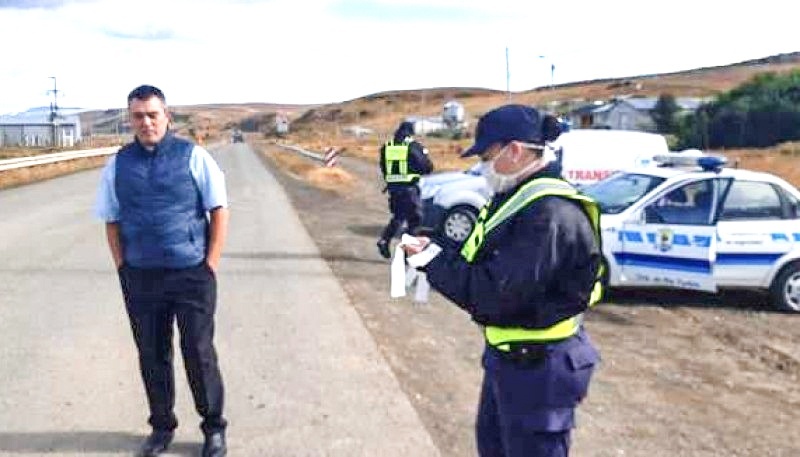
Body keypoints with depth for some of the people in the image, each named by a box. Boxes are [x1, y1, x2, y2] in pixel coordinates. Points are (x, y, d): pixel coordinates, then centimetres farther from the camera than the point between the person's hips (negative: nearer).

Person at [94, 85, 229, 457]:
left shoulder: (192, 157, -3)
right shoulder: (118, 164, 6)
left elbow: (219, 212, -2)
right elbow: (111, 221, 11)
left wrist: (210, 266, -6)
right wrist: (122, 268, 2)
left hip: (191, 275, -3)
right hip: (140, 278, 3)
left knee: (199, 353, 4)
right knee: (152, 356, 13)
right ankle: (161, 426, 31)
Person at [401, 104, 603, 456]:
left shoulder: (550, 215, -29)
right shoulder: (520, 197, 6)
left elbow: (495, 294, -31)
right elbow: (485, 257, 11)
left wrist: (434, 260, -21)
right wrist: (436, 249, -5)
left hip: (539, 366, -10)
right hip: (508, 354, 10)